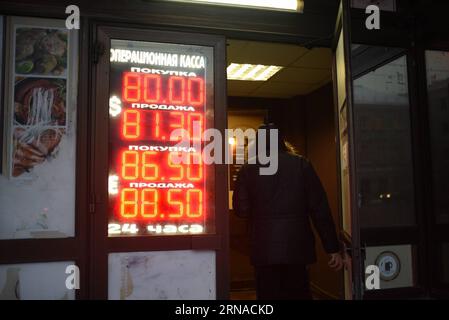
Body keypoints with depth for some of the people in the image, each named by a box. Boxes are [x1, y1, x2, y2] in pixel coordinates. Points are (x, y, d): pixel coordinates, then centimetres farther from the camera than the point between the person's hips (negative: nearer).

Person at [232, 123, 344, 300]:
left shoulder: (248, 169, -1)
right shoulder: (301, 164, 0)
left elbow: (241, 210, -3)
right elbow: (320, 208, -2)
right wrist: (332, 247, 2)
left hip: (264, 250, -1)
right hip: (297, 246, 1)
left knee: (268, 293, 9)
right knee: (299, 293, 14)